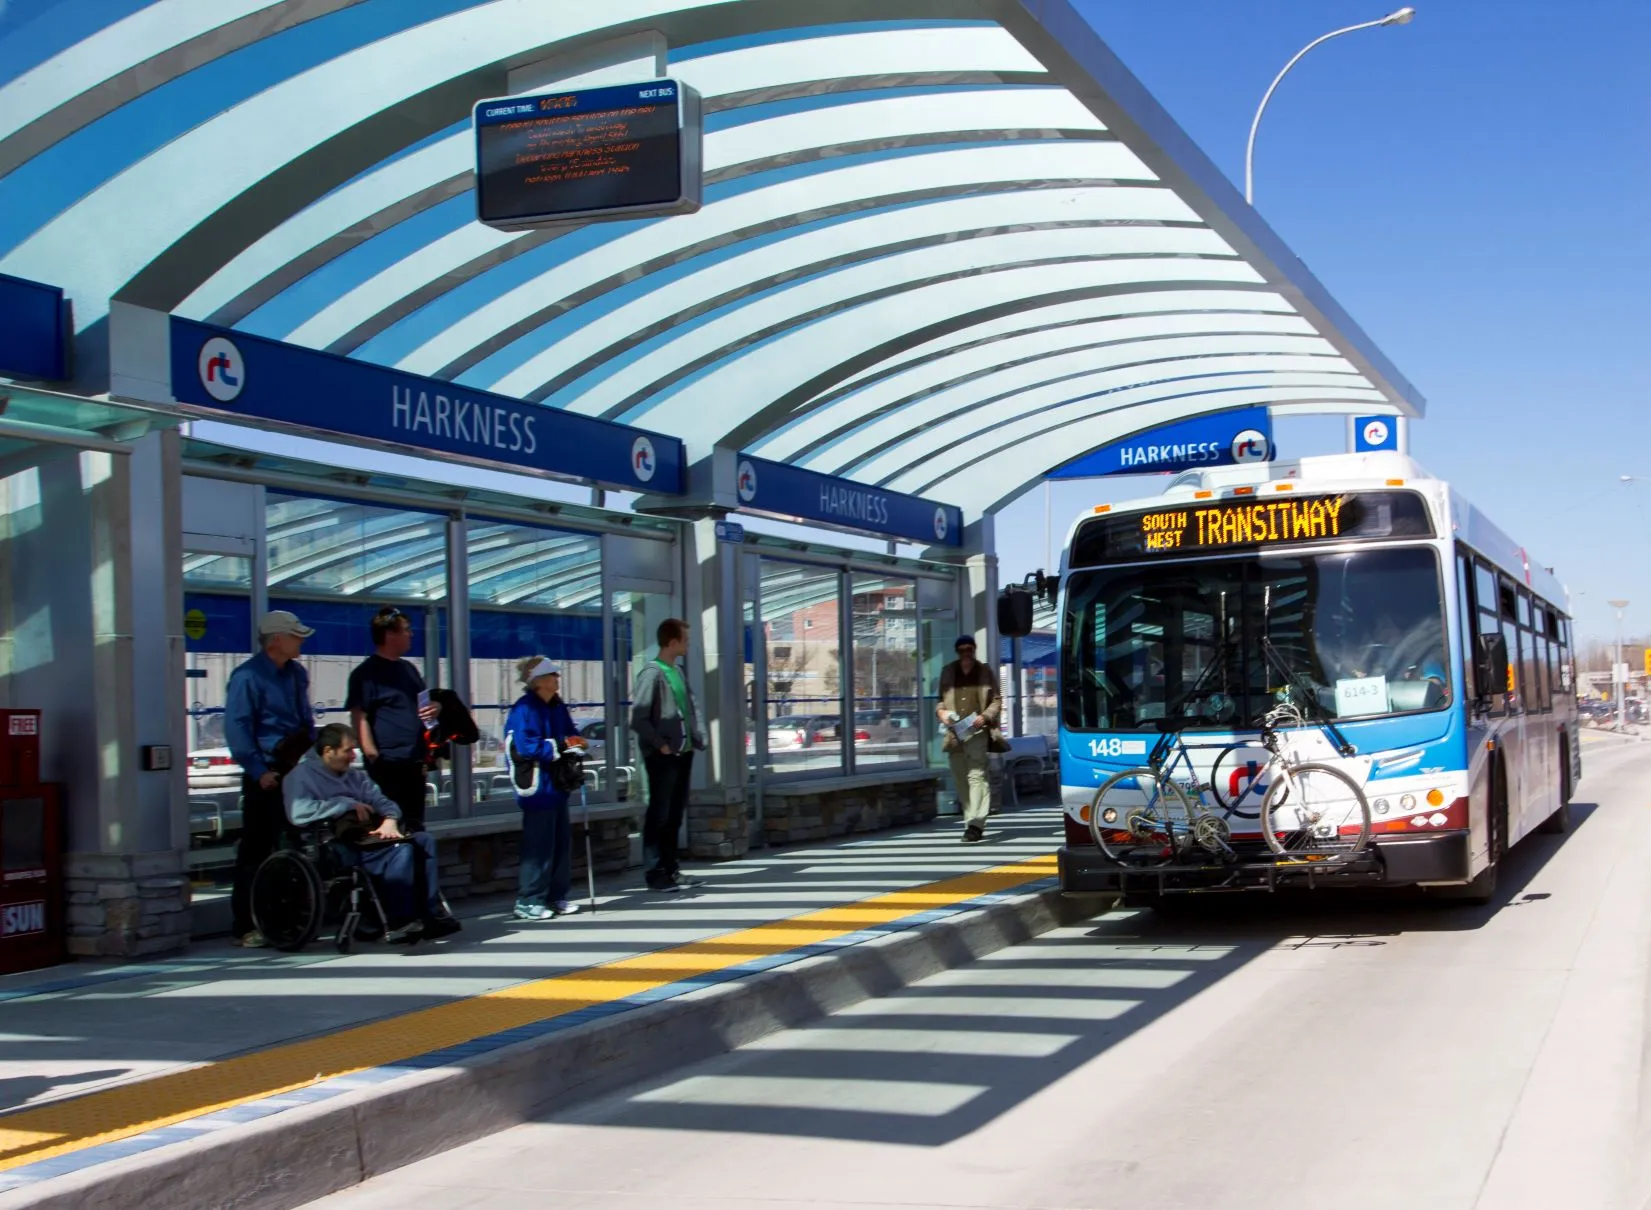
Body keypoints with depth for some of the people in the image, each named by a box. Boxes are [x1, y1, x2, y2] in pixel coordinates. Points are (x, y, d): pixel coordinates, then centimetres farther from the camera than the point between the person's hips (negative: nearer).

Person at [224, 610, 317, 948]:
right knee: (255, 850, -3)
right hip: (266, 776, -7)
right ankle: (245, 926, 2)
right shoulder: (247, 676, -10)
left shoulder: (297, 673, 12)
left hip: (298, 769, 7)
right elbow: (237, 728, -15)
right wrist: (259, 771, -18)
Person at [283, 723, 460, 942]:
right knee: (401, 849, -30)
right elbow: (299, 813, -16)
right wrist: (348, 805, -9)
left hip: (372, 837, 8)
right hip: (343, 847, -8)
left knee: (425, 840, -13)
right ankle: (399, 922, -28)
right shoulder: (302, 775, 3)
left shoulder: (354, 775, 27)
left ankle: (431, 913, -17)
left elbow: (382, 801, 19)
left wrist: (390, 821, -6)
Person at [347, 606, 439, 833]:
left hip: (414, 760, 8)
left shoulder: (408, 668, 16)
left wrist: (435, 708, 5)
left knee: (415, 826, 14)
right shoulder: (366, 672, -8)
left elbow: (424, 702, 29)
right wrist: (372, 754, -25)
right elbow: (359, 717, -17)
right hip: (387, 763, -8)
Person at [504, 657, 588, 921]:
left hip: (557, 785, 9)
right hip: (537, 788, -9)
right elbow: (526, 746, -21)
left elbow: (571, 736, 22)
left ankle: (556, 896, 21)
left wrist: (575, 745, -1)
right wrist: (562, 745, -19)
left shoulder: (558, 708, 13)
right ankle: (528, 901, -1)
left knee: (562, 842, 12)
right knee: (539, 845, -7)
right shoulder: (524, 709, -14)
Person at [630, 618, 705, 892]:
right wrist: (660, 744, -17)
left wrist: (698, 736, 9)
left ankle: (671, 869, 21)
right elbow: (639, 718, -18)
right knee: (659, 814, -2)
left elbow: (692, 706, 22)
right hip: (662, 756, -8)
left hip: (683, 753, 8)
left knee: (675, 814, 13)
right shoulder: (652, 673, -13)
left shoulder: (678, 671, 13)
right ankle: (656, 874, 3)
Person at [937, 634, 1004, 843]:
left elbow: (997, 700, 9)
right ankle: (971, 822, 13)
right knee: (960, 778, 5)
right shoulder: (948, 672, 15)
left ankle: (975, 824, -21)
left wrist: (985, 716, -8)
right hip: (954, 732, 4)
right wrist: (940, 711, -1)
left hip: (977, 731, -4)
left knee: (976, 775, -14)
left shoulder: (984, 672, 9)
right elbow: (941, 698, 21)